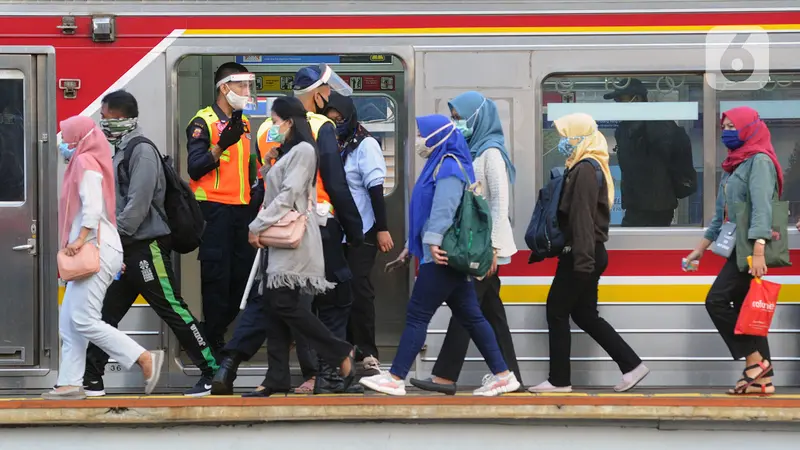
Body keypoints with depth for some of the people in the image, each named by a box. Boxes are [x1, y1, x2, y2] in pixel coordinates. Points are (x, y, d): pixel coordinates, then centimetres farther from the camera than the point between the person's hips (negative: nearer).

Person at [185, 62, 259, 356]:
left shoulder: (243, 123, 18)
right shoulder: (204, 122, -7)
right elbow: (194, 168, -16)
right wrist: (220, 146, -28)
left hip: (241, 209, 8)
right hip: (215, 209, -8)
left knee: (242, 275, 8)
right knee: (217, 277, -6)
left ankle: (216, 331, 22)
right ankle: (214, 343, 1)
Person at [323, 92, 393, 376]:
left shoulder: (365, 144, -6)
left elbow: (375, 189, -9)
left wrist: (383, 228, -13)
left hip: (361, 231, -5)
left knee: (359, 289, -7)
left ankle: (367, 353, -2)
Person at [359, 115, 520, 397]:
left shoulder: (449, 166, -11)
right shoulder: (440, 164, 20)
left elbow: (444, 208, -24)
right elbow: (428, 212, 25)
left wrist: (433, 242, -31)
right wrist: (412, 246, 25)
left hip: (443, 255, -10)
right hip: (449, 256, 10)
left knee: (417, 315, -7)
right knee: (469, 316, 9)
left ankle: (395, 379, -4)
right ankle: (502, 375, 10)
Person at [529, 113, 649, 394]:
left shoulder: (585, 170, -16)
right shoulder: (590, 168, 16)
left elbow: (582, 217, -22)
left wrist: (583, 261, -26)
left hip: (582, 255, -10)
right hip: (588, 254, 10)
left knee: (557, 310, -1)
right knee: (584, 315, 13)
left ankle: (559, 380, 4)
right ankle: (631, 365, 12)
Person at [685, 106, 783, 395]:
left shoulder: (759, 161, -9)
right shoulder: (735, 164, 19)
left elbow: (761, 208, -20)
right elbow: (721, 216, 24)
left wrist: (758, 252, -29)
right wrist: (700, 249, 23)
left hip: (751, 248, -9)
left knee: (717, 301, -13)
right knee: (745, 310, 5)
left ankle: (755, 360, -9)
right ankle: (762, 377, 5)